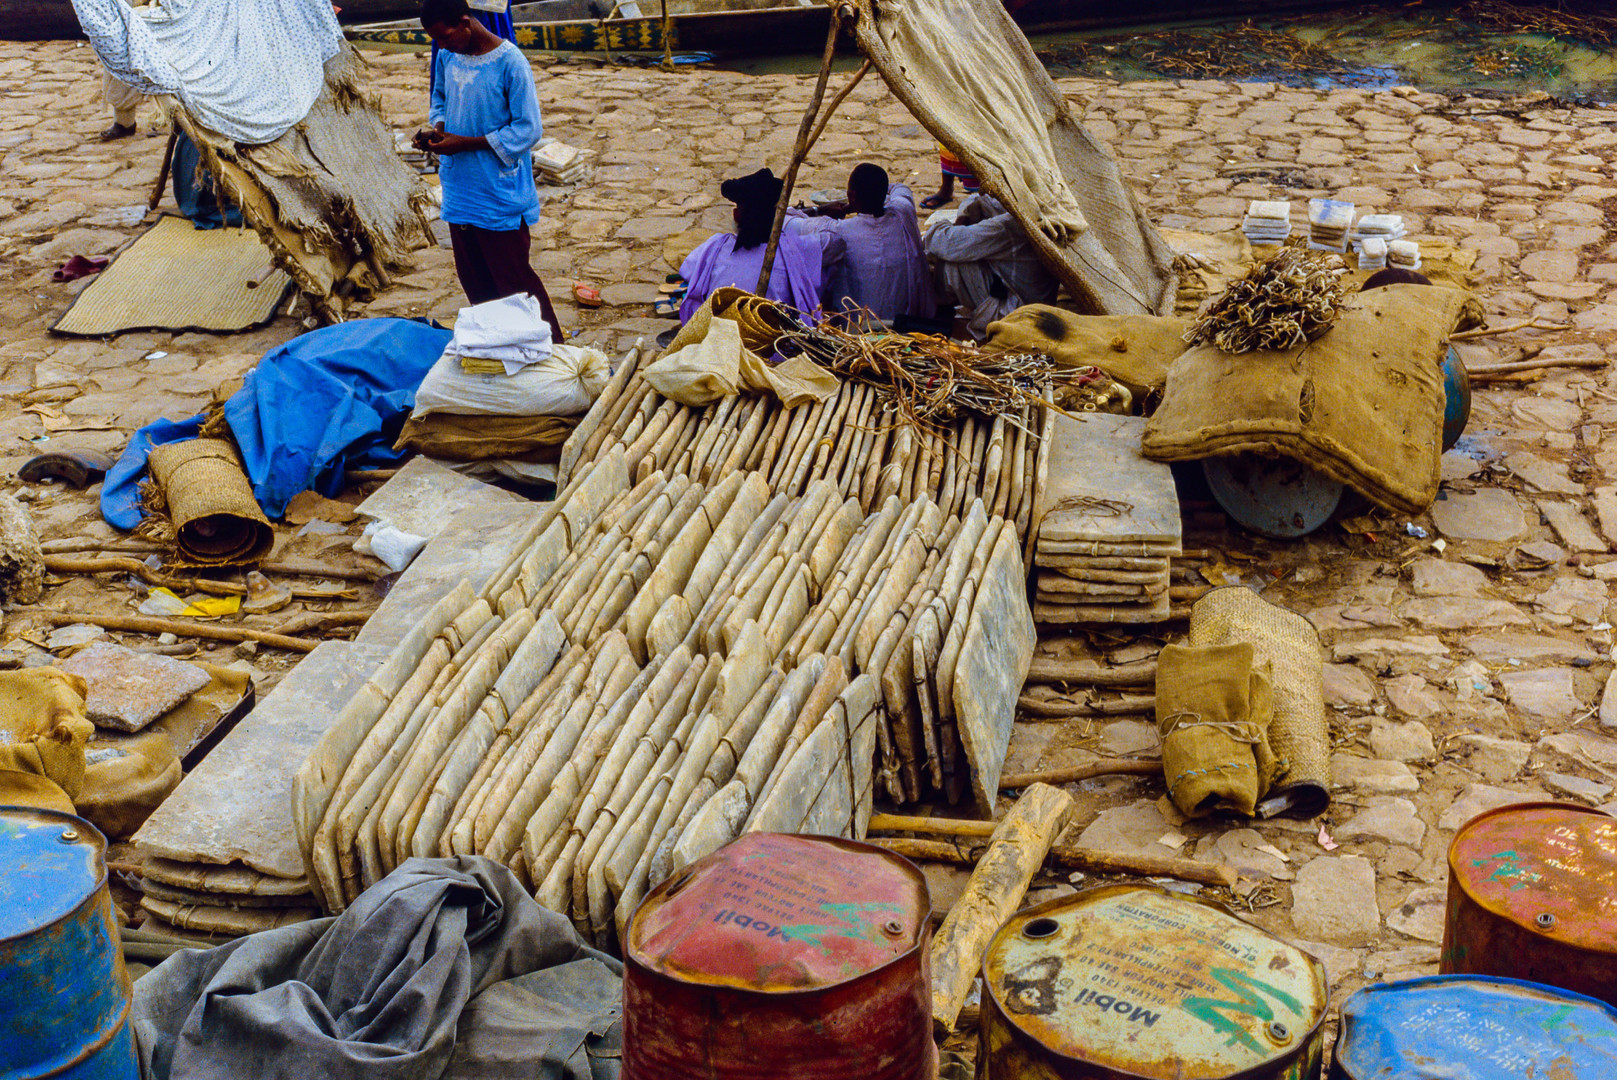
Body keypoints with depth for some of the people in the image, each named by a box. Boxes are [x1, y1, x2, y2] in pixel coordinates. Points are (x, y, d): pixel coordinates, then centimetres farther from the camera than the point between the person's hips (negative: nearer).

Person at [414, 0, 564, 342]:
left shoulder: (510, 63, -18)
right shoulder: (447, 57, 2)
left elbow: (528, 129, -16)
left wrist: (465, 143, -19)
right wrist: (437, 129, -4)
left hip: (500, 196, -7)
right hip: (460, 190, 7)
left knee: (513, 280, -1)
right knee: (473, 279, 15)